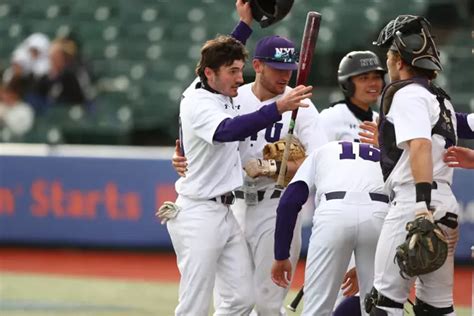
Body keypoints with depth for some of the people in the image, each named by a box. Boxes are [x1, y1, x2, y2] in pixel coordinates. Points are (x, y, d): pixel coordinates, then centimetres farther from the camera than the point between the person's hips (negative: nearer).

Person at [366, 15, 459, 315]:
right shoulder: (441, 98, 22)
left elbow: (421, 146, -21)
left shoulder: (408, 93, -7)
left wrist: (422, 202, -30)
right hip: (447, 205, 9)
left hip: (413, 202, -9)